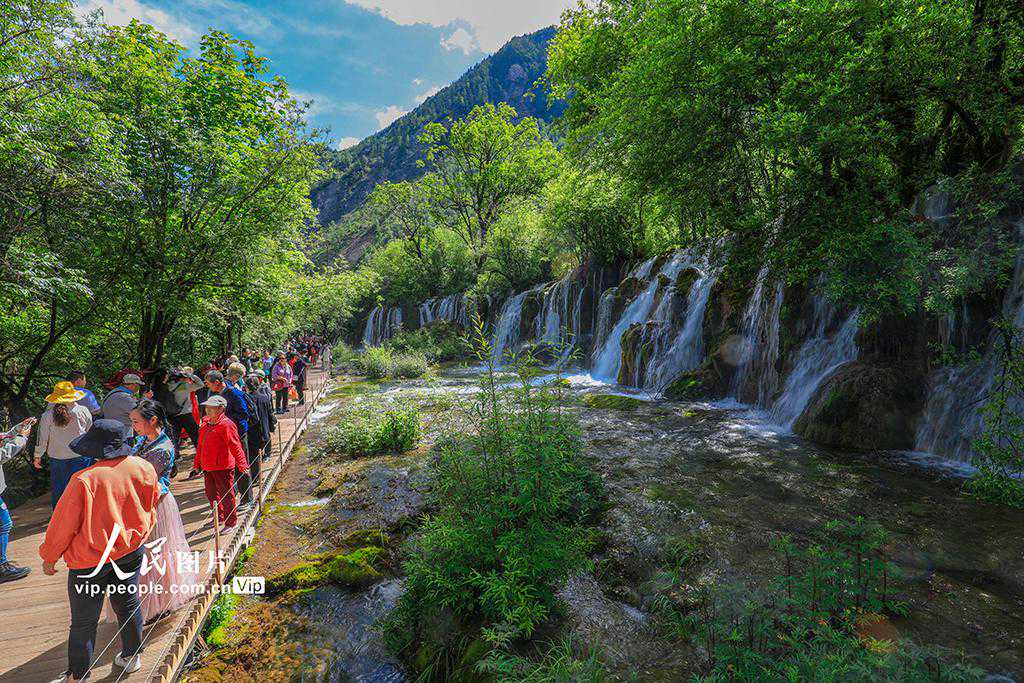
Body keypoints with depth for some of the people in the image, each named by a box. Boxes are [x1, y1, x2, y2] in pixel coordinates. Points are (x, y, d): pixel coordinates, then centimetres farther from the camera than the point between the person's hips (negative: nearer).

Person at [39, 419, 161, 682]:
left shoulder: (84, 480, -24)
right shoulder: (143, 468, -12)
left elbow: (64, 524, -12)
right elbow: (151, 506, 5)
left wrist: (49, 557, 4)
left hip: (89, 561, -4)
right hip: (131, 551, 4)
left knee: (84, 620, 12)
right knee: (128, 604, 21)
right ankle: (131, 657, 37)